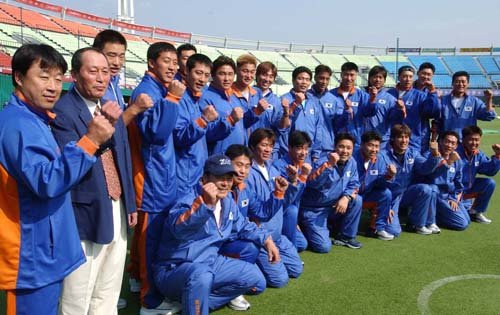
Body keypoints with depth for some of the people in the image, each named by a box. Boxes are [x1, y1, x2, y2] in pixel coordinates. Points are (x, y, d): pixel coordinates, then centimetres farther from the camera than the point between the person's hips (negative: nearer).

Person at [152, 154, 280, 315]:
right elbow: (179, 228, -46)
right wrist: (205, 204, -61)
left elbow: (243, 225, 22)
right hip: (175, 270, -9)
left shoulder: (227, 202, 4)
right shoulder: (190, 202, -23)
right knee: (201, 275, -41)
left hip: (210, 262, 9)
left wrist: (266, 239, 8)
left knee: (256, 279, 8)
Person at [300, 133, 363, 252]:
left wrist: (346, 197, -17)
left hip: (334, 206, 6)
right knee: (324, 246, -18)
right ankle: (307, 227, 15)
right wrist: (329, 164, -48)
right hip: (314, 210, -6)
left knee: (357, 200, -14)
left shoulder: (351, 162, -2)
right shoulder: (323, 162, -22)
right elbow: (312, 183, -39)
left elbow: (354, 184, 4)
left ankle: (346, 236, 3)